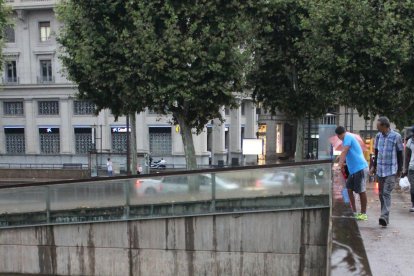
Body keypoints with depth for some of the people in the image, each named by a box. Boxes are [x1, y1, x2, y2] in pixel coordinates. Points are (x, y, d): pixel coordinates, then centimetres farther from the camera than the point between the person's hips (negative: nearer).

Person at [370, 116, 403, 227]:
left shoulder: (396, 137, -7)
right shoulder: (378, 136, 7)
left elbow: (400, 154, -2)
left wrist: (400, 170, -2)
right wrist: (374, 166, 17)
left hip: (391, 170, -5)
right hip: (380, 170, 5)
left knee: (386, 193, -15)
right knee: (381, 193, 9)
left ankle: (385, 216, -19)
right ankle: (384, 217, 18)